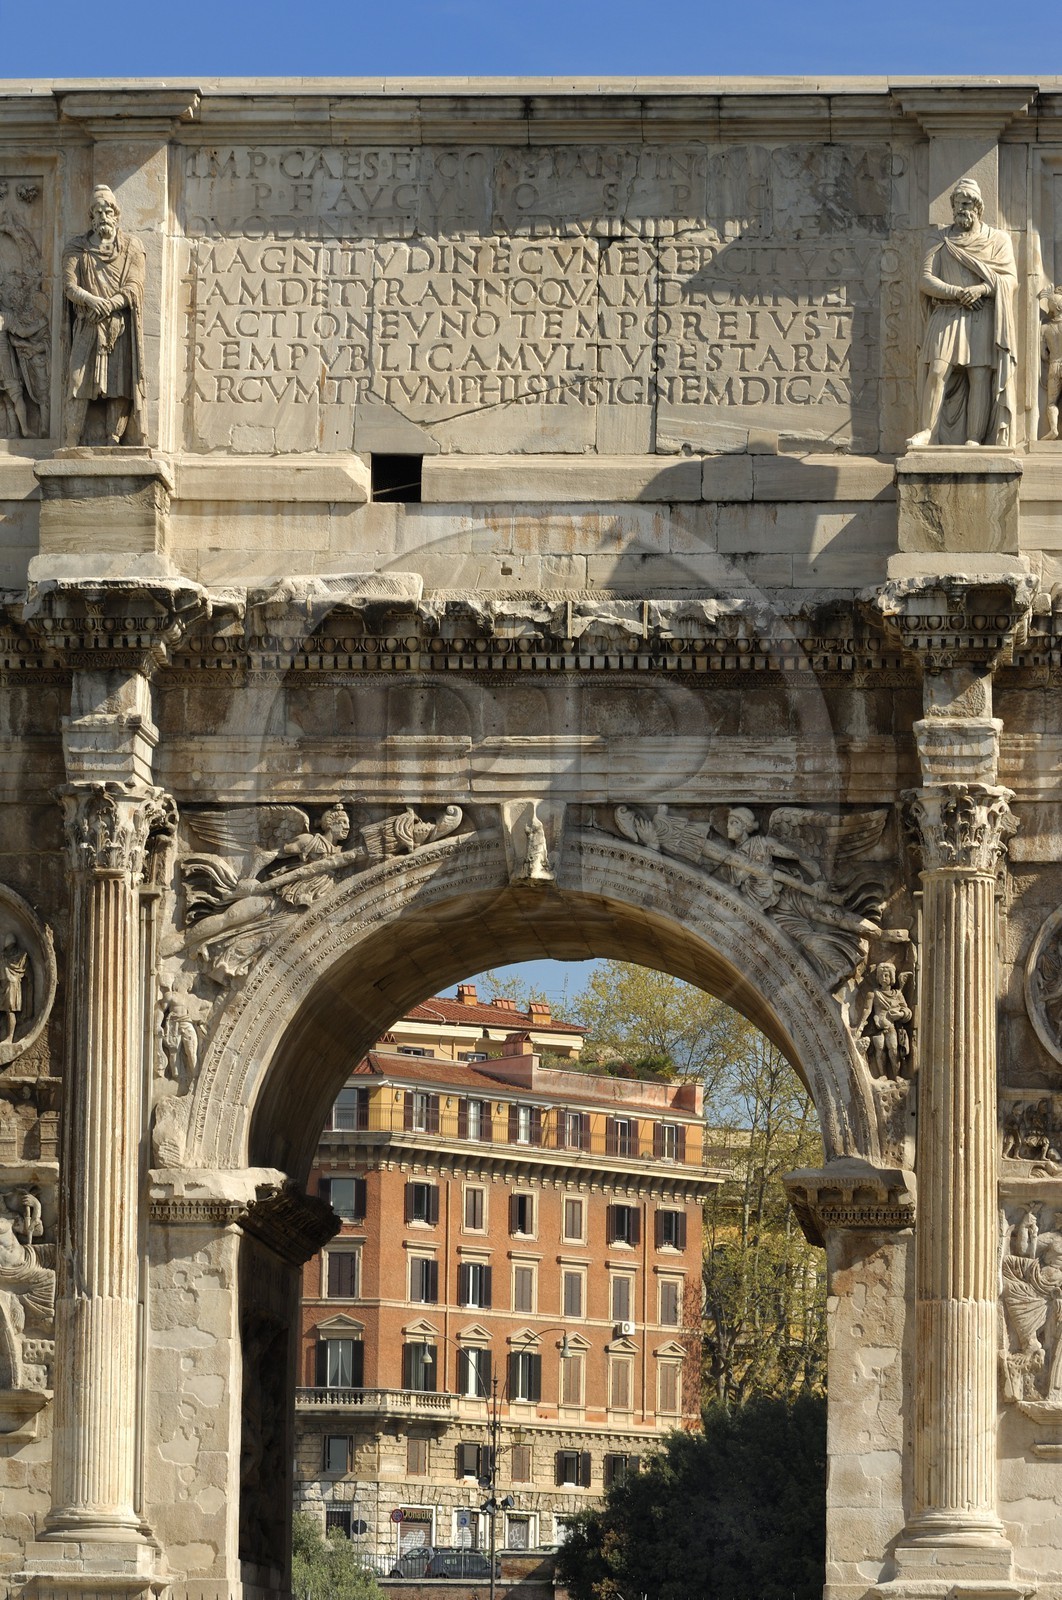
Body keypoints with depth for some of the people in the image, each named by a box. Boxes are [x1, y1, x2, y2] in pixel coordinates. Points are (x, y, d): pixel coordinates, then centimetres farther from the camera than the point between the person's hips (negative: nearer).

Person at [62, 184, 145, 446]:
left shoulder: (132, 249, 10)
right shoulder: (77, 248, 10)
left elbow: (134, 288, 0)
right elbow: (69, 286, 1)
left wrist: (110, 304, -16)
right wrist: (92, 300, -18)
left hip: (121, 327, 0)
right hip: (87, 326, 0)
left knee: (120, 384, -7)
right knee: (80, 380, -11)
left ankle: (114, 441, -5)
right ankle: (72, 443, -13)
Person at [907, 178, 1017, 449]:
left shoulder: (998, 240, 11)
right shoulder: (941, 243, 13)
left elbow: (1010, 279, 2)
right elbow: (927, 279, 3)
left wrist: (982, 289, -16)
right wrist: (956, 292, -13)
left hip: (983, 319, -1)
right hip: (946, 317, 1)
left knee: (981, 377, -9)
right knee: (938, 372, -14)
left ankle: (975, 438, -10)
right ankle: (928, 431, -14)